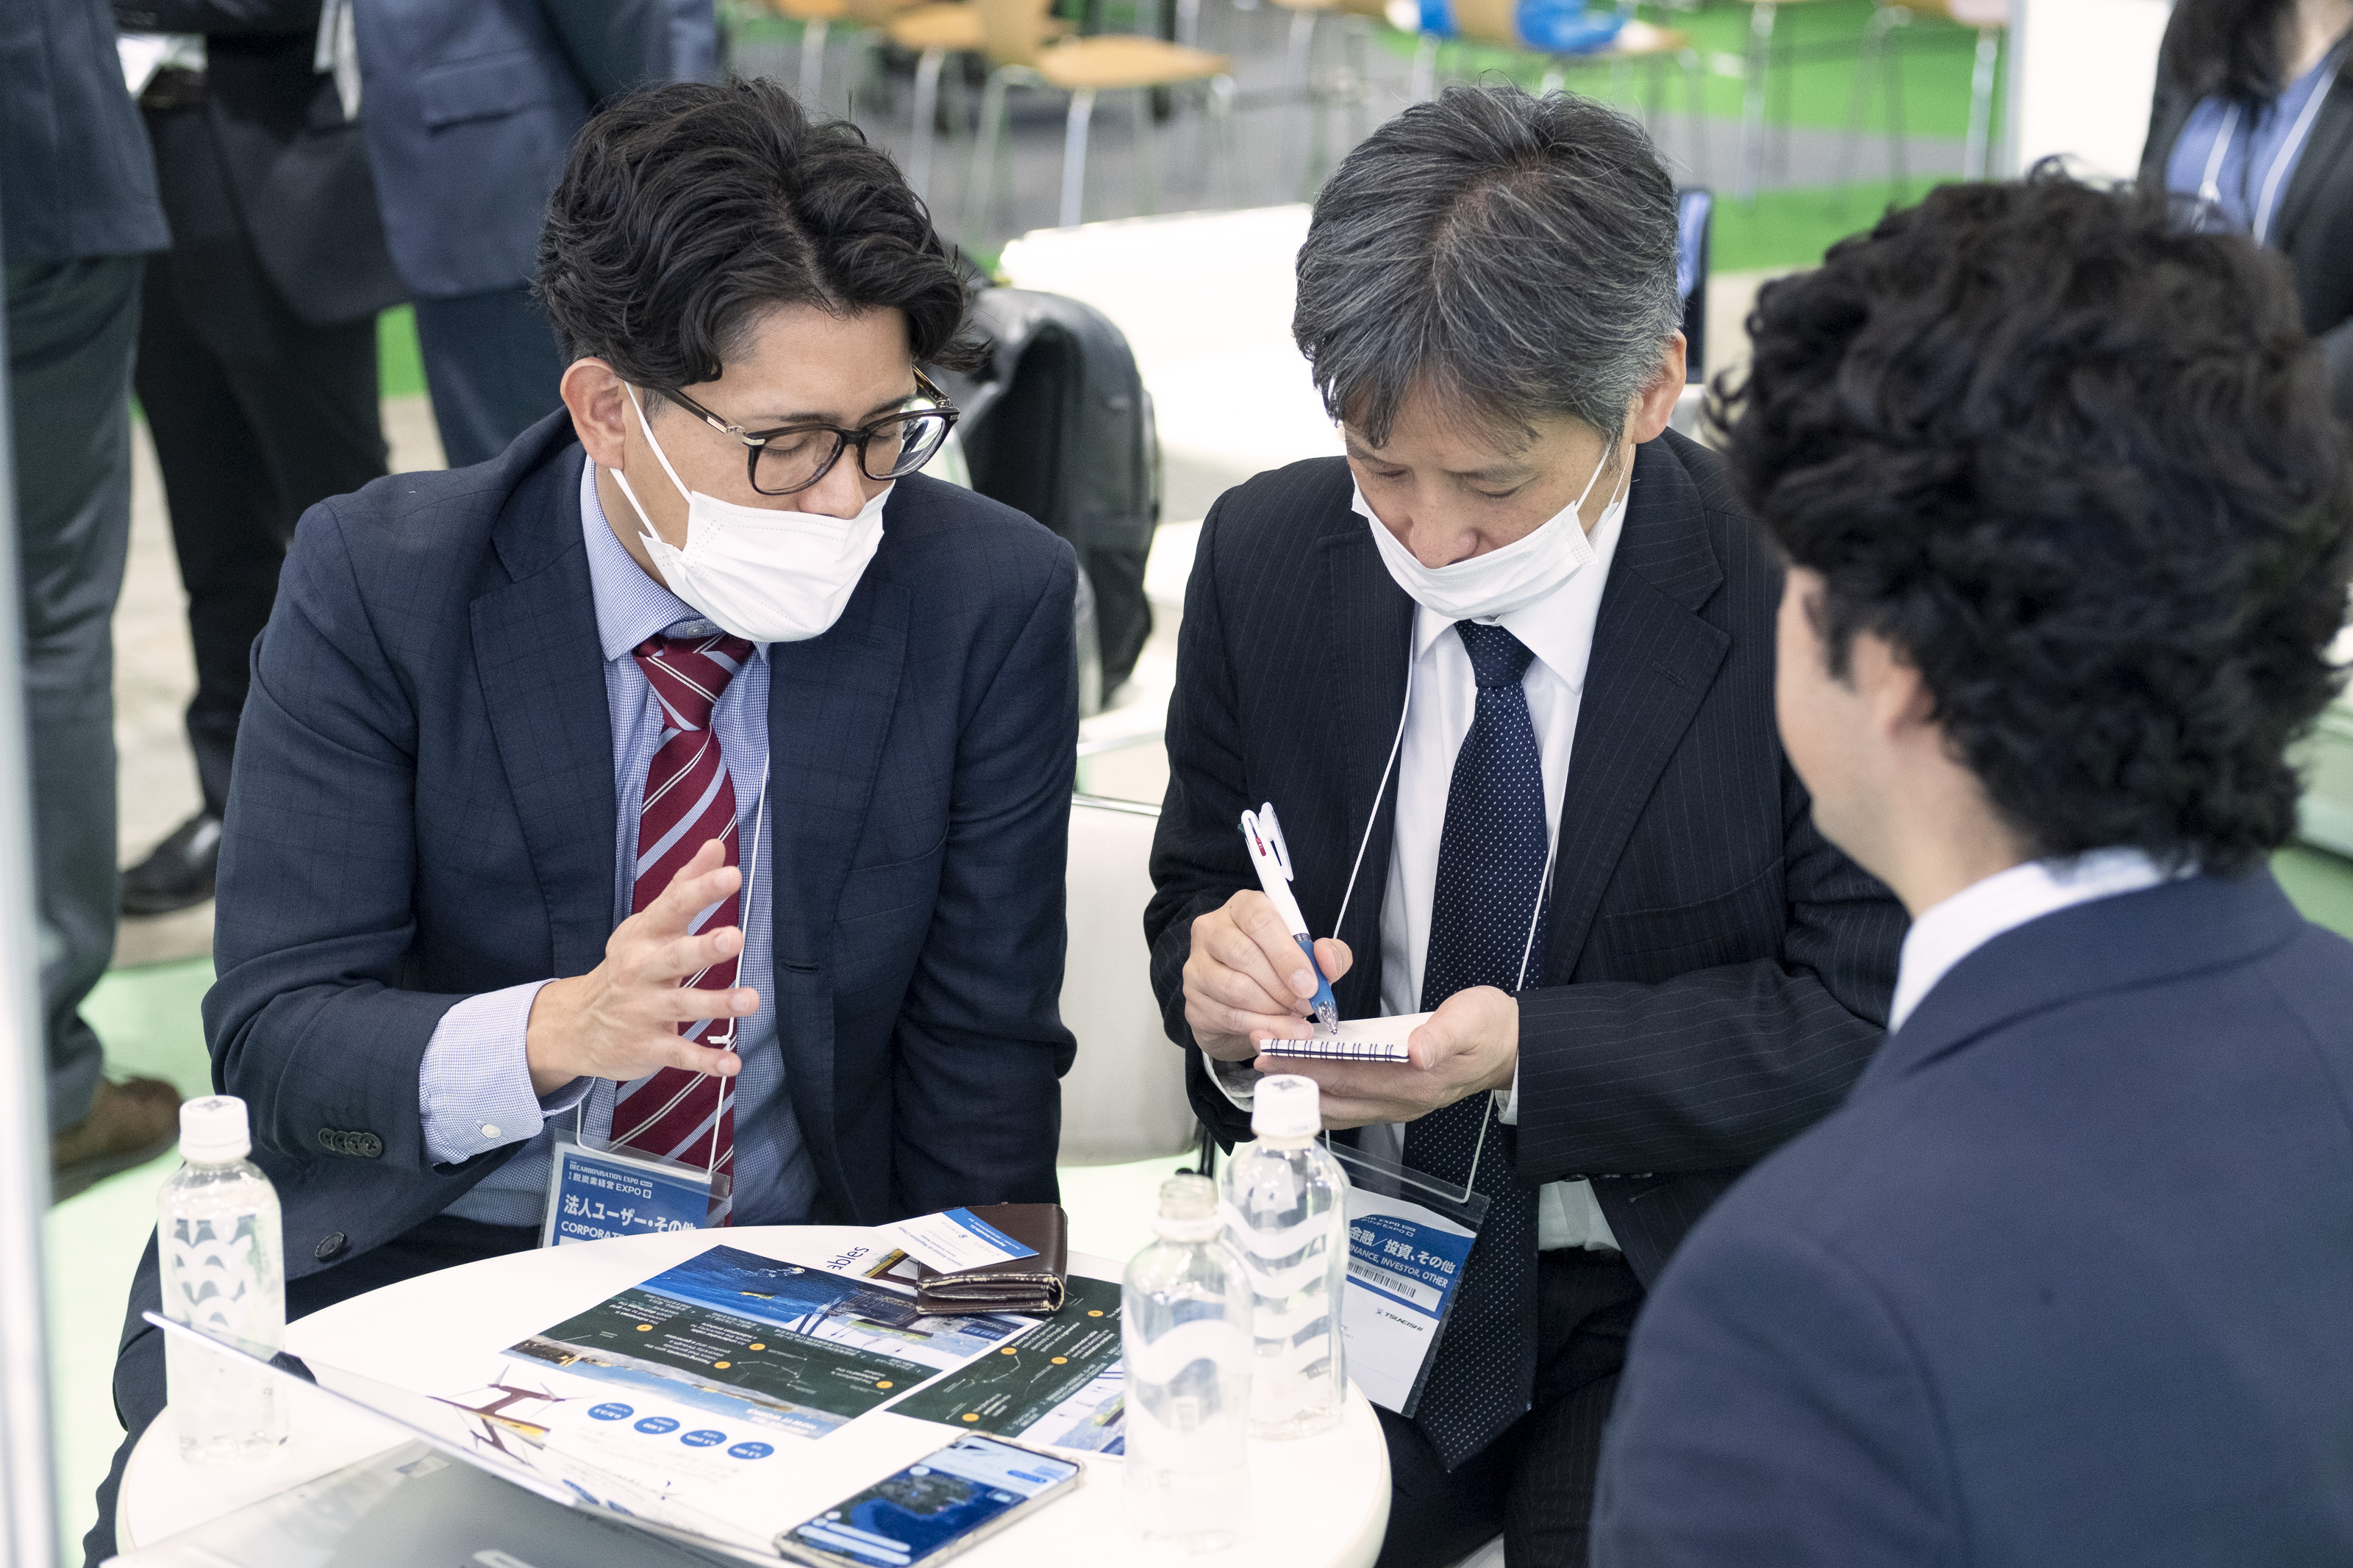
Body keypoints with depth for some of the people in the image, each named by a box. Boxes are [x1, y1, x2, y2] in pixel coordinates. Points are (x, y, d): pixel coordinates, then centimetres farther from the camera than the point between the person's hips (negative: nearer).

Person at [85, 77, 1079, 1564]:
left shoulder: (994, 597, -7)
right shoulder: (375, 581, -10)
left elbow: (984, 1051, -1)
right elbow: (273, 1034, -13)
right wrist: (556, 1033, -31)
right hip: (406, 1259, -1)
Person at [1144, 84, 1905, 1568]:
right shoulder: (1266, 558, -1)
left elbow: (1872, 1016, -12)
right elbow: (1197, 898, 10)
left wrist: (1526, 1052, -23)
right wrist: (1218, 974, -14)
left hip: (1686, 1290, -3)